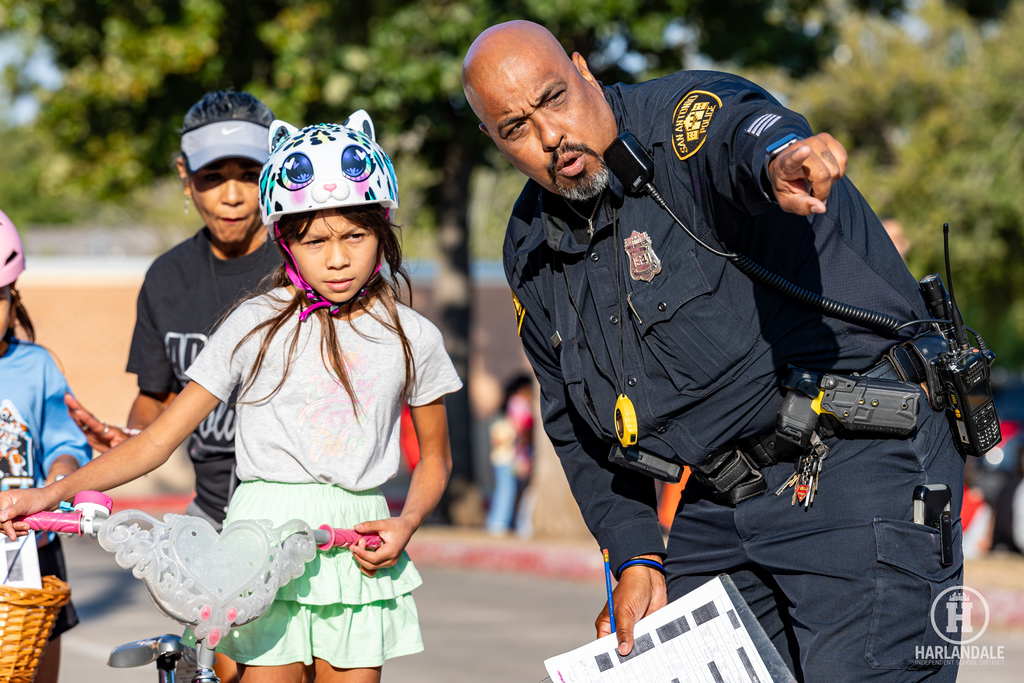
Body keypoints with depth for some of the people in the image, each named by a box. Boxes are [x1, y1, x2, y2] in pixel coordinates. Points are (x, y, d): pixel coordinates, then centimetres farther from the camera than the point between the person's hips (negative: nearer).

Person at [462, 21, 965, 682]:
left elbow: (739, 130, -39)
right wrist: (635, 557, 6)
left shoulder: (680, 121, -13)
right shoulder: (532, 255, 9)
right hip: (719, 503, 8)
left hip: (859, 464, -7)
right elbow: (576, 426, 18)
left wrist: (777, 154, -64)